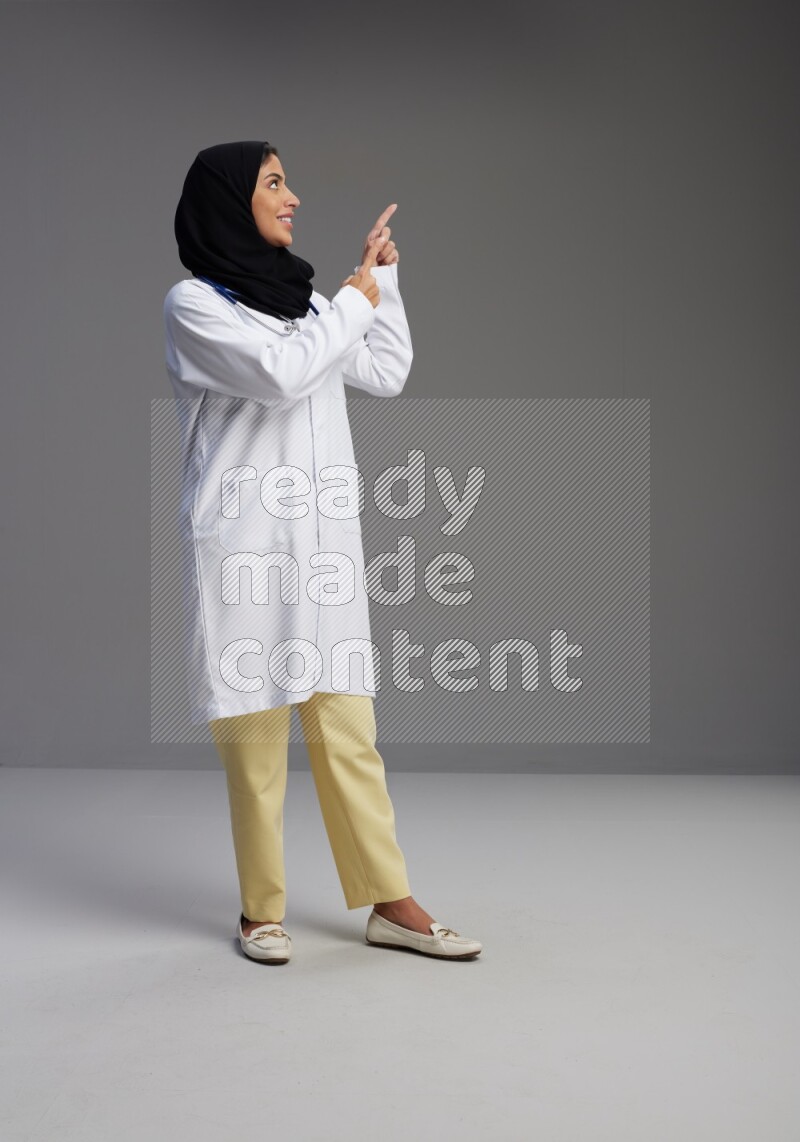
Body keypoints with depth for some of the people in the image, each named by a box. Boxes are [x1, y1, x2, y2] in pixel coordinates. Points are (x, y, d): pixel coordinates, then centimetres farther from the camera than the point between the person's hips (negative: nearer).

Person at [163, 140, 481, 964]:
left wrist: (382, 278, 16)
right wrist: (355, 298, -4)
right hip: (246, 547, -5)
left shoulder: (301, 300, 16)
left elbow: (387, 374, 21)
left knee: (349, 731, 5)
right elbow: (281, 374, -16)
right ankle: (261, 910, 14)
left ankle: (390, 904, 10)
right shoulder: (193, 305, -2)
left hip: (325, 542, 5)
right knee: (254, 740, 1)